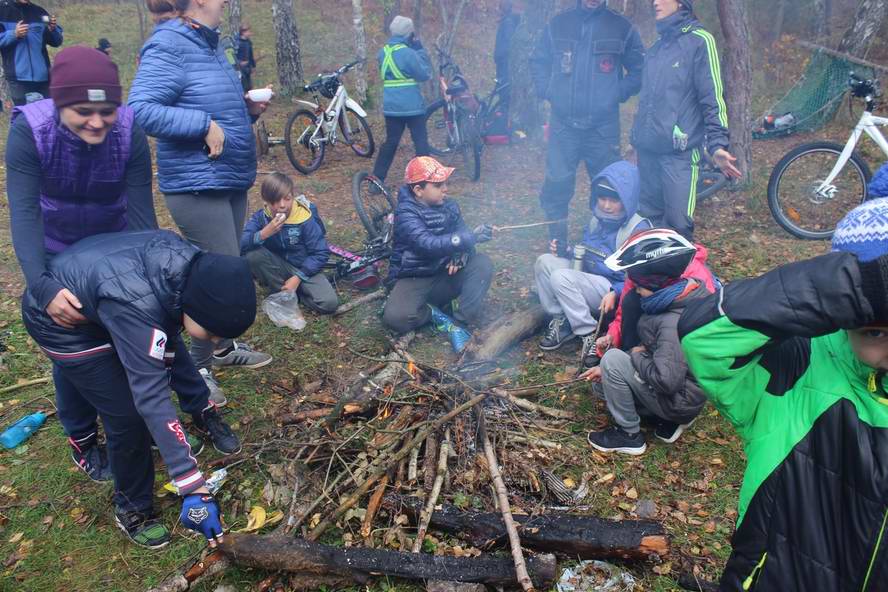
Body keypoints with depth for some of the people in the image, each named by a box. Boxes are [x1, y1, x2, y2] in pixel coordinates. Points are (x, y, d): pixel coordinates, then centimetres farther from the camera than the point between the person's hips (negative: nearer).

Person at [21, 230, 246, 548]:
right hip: (60, 320, -7)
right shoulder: (136, 308, -43)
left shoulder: (194, 265, -21)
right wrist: (193, 487, -44)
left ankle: (204, 413, 42)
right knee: (128, 414, -10)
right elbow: (153, 399, -44)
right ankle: (131, 506, 11)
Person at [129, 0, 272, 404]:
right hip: (197, 187, -9)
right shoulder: (168, 46, -16)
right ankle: (197, 368, 11)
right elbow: (140, 109, -24)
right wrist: (205, 125, -26)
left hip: (231, 182, 10)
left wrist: (246, 109, 4)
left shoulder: (209, 45, 13)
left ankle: (222, 347, 37)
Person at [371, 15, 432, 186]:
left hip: (391, 106, 6)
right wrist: (421, 50, -1)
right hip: (412, 106, -6)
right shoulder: (408, 53, -14)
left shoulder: (383, 52, 7)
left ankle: (377, 179, 10)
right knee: (421, 141, 4)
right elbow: (425, 74, -7)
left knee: (391, 141, 12)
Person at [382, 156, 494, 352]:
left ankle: (463, 320, -22)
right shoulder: (406, 213, -17)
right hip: (413, 279, -5)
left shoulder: (449, 207, 3)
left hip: (445, 277, 5)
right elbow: (429, 245, -32)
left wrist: (460, 256, -25)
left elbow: (461, 238, 0)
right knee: (396, 317, -33)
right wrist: (472, 237, -40)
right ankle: (436, 315, -5)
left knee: (482, 263, -19)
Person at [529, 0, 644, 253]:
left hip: (604, 126, -1)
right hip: (563, 124, 1)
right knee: (556, 187, -1)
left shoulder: (621, 27, 3)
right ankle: (558, 248, 15)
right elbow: (538, 62, 18)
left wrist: (619, 92, -3)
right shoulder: (558, 24, 8)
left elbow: (639, 69, 9)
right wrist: (547, 91, 4)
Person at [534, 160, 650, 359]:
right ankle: (561, 320, -6)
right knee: (545, 262, -10)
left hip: (613, 289, -7)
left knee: (561, 277, -28)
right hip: (588, 279, 8)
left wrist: (615, 293, -32)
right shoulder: (597, 219, 8)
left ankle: (589, 333, -17)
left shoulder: (638, 229, -15)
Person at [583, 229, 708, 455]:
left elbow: (666, 380, -35)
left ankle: (629, 435, -3)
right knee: (601, 383, 12)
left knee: (613, 358, -20)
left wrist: (636, 356, -16)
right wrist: (606, 369, 3)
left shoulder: (674, 322, -31)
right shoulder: (671, 299, -1)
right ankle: (669, 418, 12)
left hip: (680, 400, -10)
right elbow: (648, 344, 10)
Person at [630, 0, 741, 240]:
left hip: (679, 151, -7)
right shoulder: (656, 47, 19)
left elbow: (713, 98, -9)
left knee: (678, 223, -12)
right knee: (648, 218, 9)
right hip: (647, 150, 7)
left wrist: (717, 145, -17)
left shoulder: (699, 40, -4)